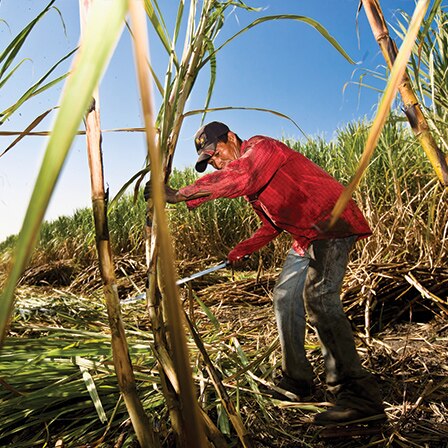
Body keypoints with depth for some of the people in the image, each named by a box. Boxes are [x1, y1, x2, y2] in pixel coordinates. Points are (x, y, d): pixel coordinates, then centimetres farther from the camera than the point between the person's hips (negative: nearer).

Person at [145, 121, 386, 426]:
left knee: (318, 297, -24)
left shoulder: (261, 146, -14)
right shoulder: (250, 184, 15)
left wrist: (180, 195, -36)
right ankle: (298, 381, 19)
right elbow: (273, 224, 19)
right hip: (307, 237, 10)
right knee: (285, 298, 8)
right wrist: (245, 248, 3)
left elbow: (235, 177, -36)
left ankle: (361, 396, -19)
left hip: (333, 221, -10)